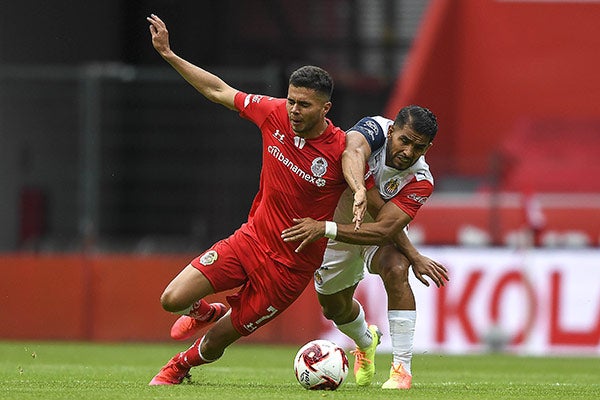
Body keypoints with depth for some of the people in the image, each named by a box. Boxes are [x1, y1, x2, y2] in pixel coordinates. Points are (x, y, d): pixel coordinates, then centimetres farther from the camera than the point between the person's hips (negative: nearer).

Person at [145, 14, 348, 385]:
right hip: (251, 239, 4)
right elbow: (219, 91, 4)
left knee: (215, 341, 5)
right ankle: (206, 312, 30)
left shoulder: (342, 152, -21)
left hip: (290, 268, -4)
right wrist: (168, 54, 4)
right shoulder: (276, 113, -8)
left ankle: (179, 366, 43)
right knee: (173, 299, -9)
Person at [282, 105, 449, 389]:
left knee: (396, 270, -33)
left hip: (383, 235, -2)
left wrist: (325, 228, -52)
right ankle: (366, 342, 52)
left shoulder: (420, 182, -33)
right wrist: (359, 190, -76)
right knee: (334, 307, 14)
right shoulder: (375, 129, -33)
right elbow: (353, 150, -57)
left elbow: (383, 230, -41)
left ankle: (402, 369, -27)